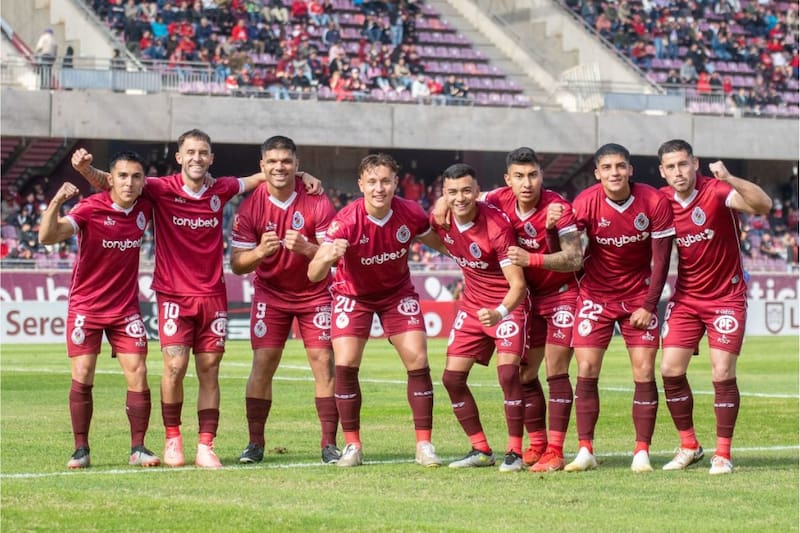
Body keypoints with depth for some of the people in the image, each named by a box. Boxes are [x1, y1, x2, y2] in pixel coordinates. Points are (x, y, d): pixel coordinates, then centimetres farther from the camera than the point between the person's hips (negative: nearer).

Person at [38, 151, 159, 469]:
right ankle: (81, 449, 5)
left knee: (138, 375, -4)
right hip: (86, 306, -3)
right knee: (82, 378, -5)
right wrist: (56, 202, -45)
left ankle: (138, 448, 5)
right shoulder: (91, 208, -16)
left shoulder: (145, 208, -3)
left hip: (126, 307, 3)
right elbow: (48, 236, -30)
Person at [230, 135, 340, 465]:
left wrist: (305, 248, -33)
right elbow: (237, 265, -10)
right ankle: (255, 444, 0)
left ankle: (329, 444, 0)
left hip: (315, 293, 0)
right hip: (270, 293, 1)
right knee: (262, 364, -7)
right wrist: (260, 251, -31)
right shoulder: (250, 207, -11)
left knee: (324, 363, -6)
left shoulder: (317, 202, -13)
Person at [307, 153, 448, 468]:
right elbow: (314, 274, -37)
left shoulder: (411, 214, -21)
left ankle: (424, 445, 2)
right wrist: (328, 257, -57)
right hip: (353, 294, -2)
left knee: (418, 361, -8)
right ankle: (352, 446, -1)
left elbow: (436, 241, 3)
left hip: (398, 292, 2)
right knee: (345, 365, -15)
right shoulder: (346, 221, -30)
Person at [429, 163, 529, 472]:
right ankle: (481, 450, 14)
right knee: (452, 377, 2)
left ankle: (515, 452, -10)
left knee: (507, 373, -21)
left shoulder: (497, 226, -27)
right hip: (472, 304, 6)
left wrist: (500, 312, -44)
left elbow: (518, 284, -30)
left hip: (508, 304, -6)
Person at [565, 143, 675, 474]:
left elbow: (661, 258, -8)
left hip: (639, 295, 0)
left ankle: (642, 453, 0)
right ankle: (585, 452, -1)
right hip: (596, 293, 0)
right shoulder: (586, 203, -15)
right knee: (586, 369, -8)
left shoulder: (655, 202, -14)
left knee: (644, 372, -6)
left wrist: (648, 306, -9)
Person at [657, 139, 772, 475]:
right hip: (685, 297, 4)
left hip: (726, 296, -4)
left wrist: (730, 180, -48)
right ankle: (689, 446, 15)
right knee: (671, 369, -2)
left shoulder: (717, 192, -17)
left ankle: (723, 454, 4)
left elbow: (763, 205, -34)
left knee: (723, 374, -9)